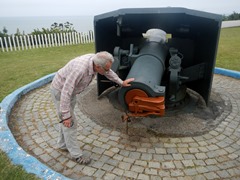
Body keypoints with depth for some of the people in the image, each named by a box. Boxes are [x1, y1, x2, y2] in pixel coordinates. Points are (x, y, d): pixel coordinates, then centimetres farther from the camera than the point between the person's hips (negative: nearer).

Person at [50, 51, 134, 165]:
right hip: (60, 90, -8)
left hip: (70, 89, 8)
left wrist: (121, 82, 14)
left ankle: (63, 144, 38)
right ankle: (76, 154, 13)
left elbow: (108, 72, 6)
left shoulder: (96, 60, -15)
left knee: (67, 120, 19)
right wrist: (66, 115, -30)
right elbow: (66, 93, -35)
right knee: (70, 122, -2)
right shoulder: (80, 69, -40)